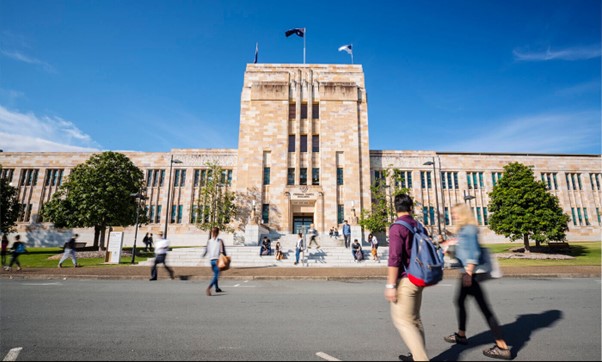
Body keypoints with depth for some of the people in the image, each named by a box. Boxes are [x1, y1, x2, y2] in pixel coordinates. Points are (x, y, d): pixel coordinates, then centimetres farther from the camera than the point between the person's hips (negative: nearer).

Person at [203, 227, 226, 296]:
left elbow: (206, 251, 2)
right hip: (218, 260, -5)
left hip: (211, 260, 5)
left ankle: (217, 288, 35)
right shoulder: (220, 241, -8)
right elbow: (222, 252, -10)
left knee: (215, 274, 23)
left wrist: (203, 255, 23)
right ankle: (209, 288, -25)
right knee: (216, 275, -4)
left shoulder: (209, 241, 1)